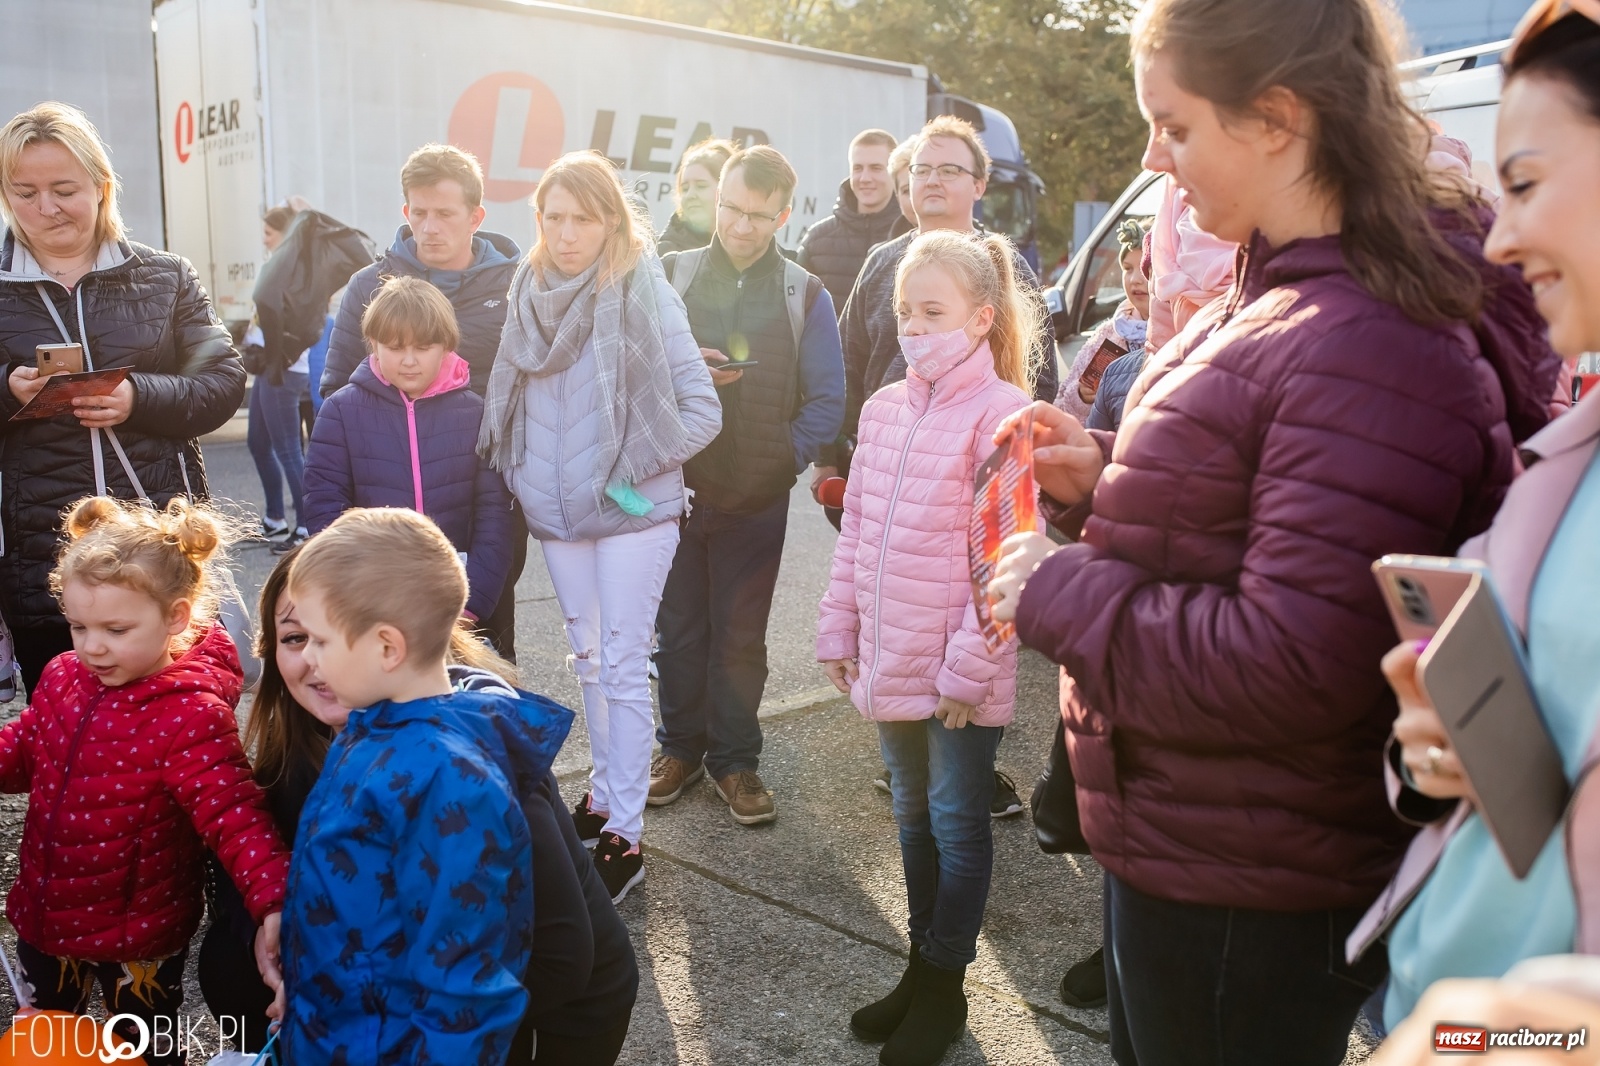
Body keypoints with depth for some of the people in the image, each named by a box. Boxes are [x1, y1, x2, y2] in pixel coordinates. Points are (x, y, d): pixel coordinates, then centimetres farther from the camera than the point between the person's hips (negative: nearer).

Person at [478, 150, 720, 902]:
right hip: (555, 509, 6)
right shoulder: (531, 290, 5)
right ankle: (604, 793, 34)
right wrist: (520, 474, 5)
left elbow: (702, 408, -12)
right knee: (588, 657, 17)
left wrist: (632, 472, -14)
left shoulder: (643, 292, -10)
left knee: (622, 665, -2)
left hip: (630, 510, -5)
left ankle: (624, 836, 8)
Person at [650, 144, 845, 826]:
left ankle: (733, 759, 23)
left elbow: (826, 401, 0)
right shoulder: (669, 276, 4)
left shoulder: (805, 296, 2)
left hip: (758, 500, -1)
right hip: (673, 489, 1)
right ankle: (681, 745, 28)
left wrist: (783, 462, -12)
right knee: (679, 627, 11)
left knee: (740, 635, 9)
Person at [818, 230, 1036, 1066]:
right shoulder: (884, 408, 7)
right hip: (890, 663, 7)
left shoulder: (999, 414, -14)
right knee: (913, 813, 19)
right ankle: (921, 967, 36)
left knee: (957, 822, 8)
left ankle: (944, 987, 26)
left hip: (959, 674, -7)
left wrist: (968, 667, -17)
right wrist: (839, 629, 11)